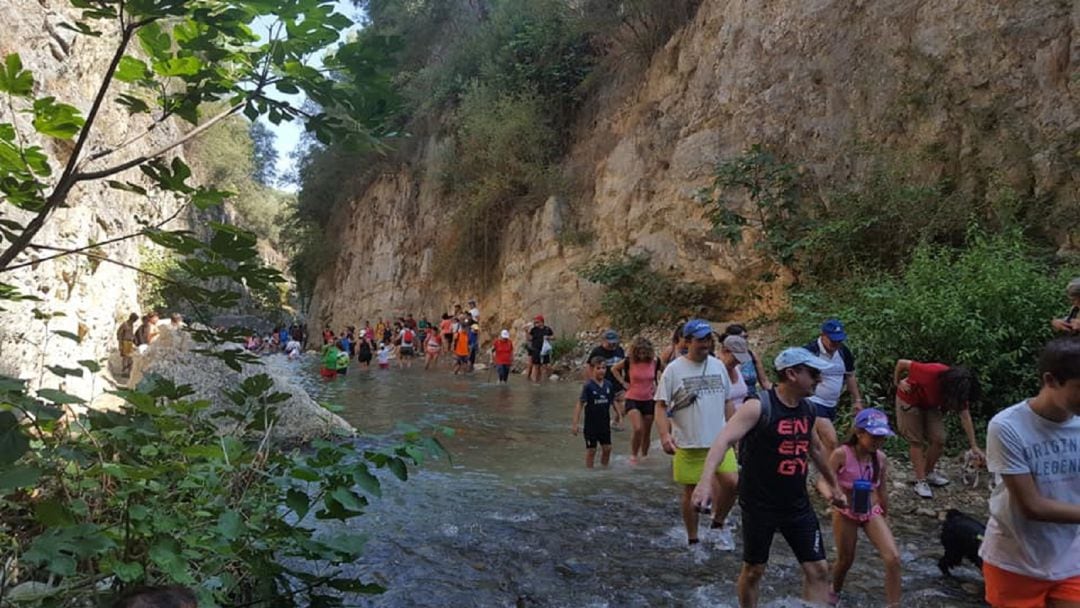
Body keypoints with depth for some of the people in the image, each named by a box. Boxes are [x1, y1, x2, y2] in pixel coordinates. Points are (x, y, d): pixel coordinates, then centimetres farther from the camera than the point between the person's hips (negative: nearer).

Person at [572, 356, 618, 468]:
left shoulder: (608, 385, -1)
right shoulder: (588, 386, -14)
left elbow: (613, 401, 14)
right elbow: (580, 405, -14)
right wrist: (575, 424, -17)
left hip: (605, 422, 4)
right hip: (591, 423, -4)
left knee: (607, 448, 7)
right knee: (591, 450, 4)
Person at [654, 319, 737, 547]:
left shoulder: (718, 366, 6)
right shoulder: (674, 369, -8)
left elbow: (727, 401, 16)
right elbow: (661, 406, -9)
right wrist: (665, 434, -23)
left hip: (719, 440, 4)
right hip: (688, 443, -3)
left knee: (731, 482, -8)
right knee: (691, 491, 6)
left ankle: (718, 523, 20)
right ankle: (692, 539, 24)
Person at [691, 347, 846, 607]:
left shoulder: (808, 409, 3)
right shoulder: (759, 407, -19)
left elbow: (816, 449, 21)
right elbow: (723, 441, -30)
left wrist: (833, 485, 32)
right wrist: (705, 481, -43)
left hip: (798, 505, 6)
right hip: (759, 505, -6)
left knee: (818, 569, 5)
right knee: (754, 569, 10)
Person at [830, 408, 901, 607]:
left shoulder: (881, 459, -8)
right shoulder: (841, 454, -22)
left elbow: (882, 491, 6)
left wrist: (884, 516, 16)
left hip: (872, 512, 3)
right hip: (845, 512, -3)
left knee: (893, 558, -14)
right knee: (845, 560, 12)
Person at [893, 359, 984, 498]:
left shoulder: (958, 388, -21)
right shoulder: (931, 373, -40)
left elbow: (965, 416, -14)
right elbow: (902, 363, -29)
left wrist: (974, 446, -13)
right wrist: (897, 383, -15)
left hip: (931, 405, 5)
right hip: (909, 400, -5)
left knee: (939, 440, -1)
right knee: (916, 441, -5)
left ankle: (929, 473, 20)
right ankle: (920, 481, 0)